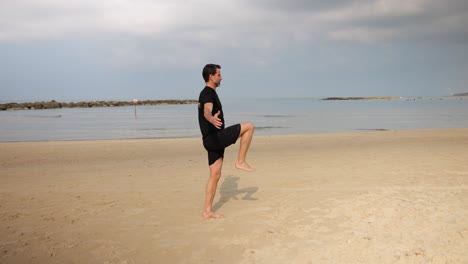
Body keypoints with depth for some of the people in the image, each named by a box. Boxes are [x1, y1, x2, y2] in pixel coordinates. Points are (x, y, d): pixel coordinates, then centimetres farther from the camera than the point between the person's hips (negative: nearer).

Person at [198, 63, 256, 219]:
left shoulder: (209, 93, 21)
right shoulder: (207, 93, -12)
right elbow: (207, 111, -35)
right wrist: (212, 119, -57)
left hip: (213, 140, 10)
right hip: (214, 138, -10)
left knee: (215, 175, 9)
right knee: (249, 127, -8)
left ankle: (207, 211, 12)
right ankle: (241, 161, -6)